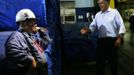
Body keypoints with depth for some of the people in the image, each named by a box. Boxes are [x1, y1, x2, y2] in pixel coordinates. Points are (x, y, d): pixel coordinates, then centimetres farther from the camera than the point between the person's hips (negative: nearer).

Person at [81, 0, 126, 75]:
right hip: (101, 41, 4)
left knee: (113, 61, 8)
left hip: (112, 40, -4)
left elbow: (121, 26, -4)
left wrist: (119, 38, -15)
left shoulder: (114, 12, 1)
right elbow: (93, 26, 11)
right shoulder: (97, 15, 14)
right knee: (99, 62, 7)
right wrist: (87, 30, -10)